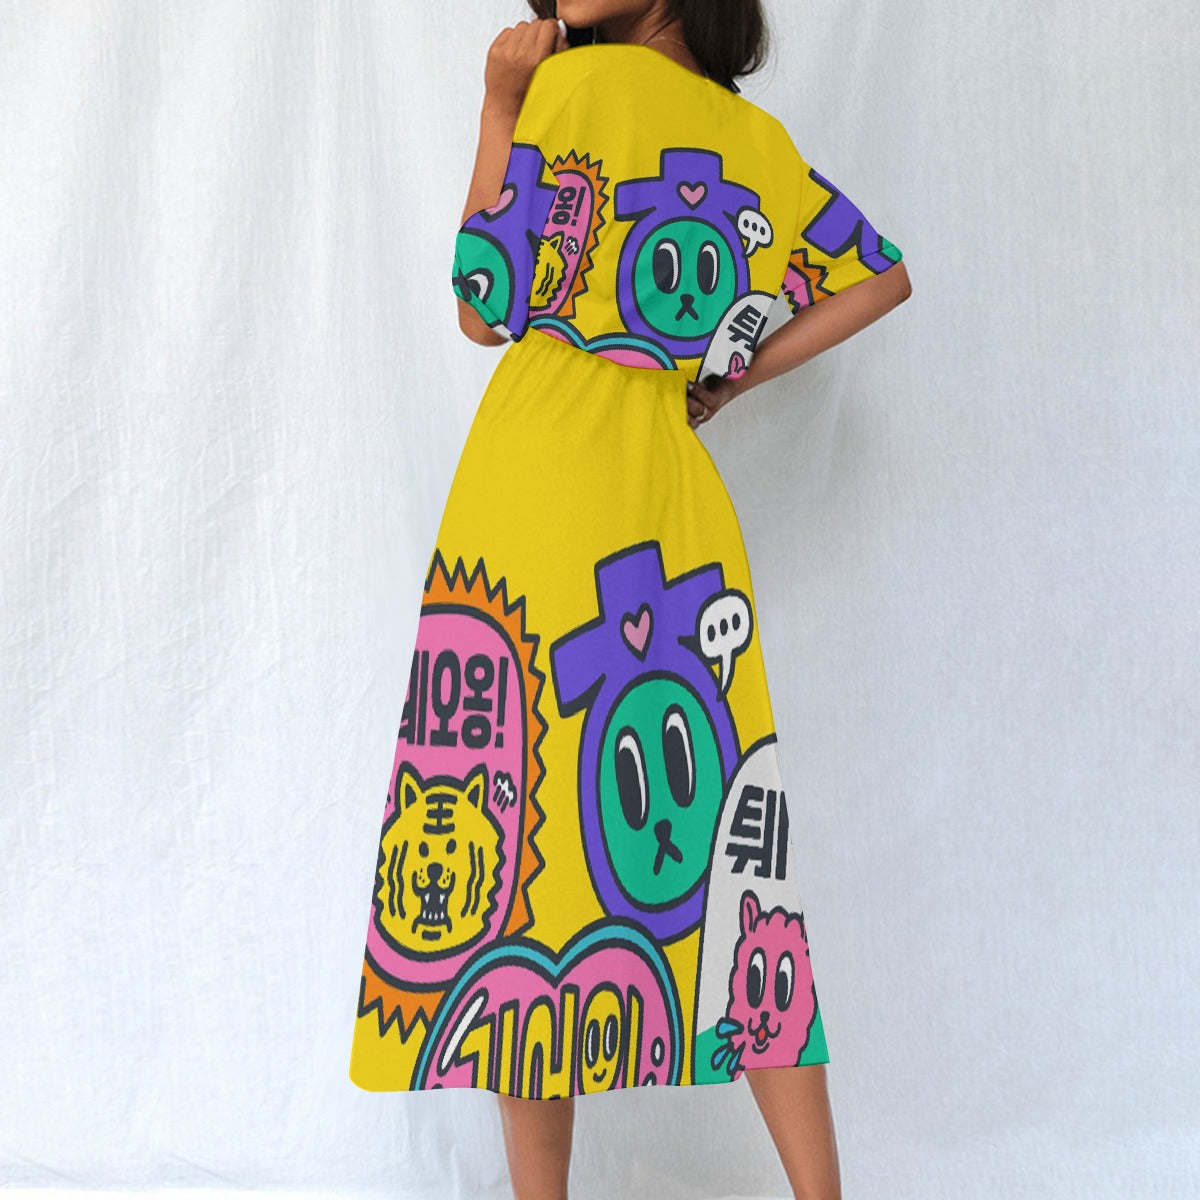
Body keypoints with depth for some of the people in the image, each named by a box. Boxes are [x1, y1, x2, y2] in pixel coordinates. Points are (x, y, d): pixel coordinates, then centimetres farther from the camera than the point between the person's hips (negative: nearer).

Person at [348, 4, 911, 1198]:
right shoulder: (758, 136, 16)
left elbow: (487, 307, -1)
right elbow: (882, 279, 24)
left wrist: (498, 110, 6)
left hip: (545, 481, -5)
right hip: (677, 510, 6)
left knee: (519, 825, 0)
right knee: (718, 841, 9)